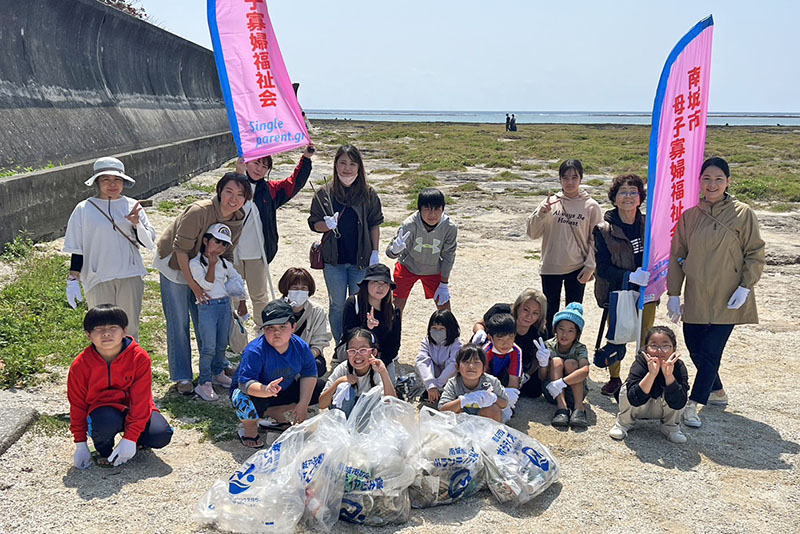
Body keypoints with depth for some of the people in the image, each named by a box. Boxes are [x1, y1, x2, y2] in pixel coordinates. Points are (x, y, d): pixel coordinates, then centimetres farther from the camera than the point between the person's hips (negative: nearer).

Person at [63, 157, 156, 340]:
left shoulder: (132, 206, 6)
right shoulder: (84, 209, 1)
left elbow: (148, 241, 3)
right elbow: (77, 248, 3)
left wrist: (136, 224, -15)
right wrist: (73, 280, -2)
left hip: (130, 277, 2)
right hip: (98, 279, -2)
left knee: (130, 328, 9)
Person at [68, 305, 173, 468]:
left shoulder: (139, 358, -15)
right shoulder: (80, 366, -11)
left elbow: (140, 399, -14)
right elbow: (77, 404, 0)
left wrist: (130, 438, -20)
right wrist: (80, 444, -1)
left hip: (132, 409, 1)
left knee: (161, 435, -24)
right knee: (107, 422, -36)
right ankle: (103, 449, 1)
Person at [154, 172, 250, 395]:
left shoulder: (238, 220, -10)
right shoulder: (199, 212, -31)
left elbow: (227, 254, 3)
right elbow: (181, 250, -26)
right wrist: (194, 286, -23)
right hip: (174, 265, -6)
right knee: (178, 323, -2)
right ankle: (182, 376, 9)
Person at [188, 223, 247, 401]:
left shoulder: (224, 263, 11)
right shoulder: (195, 263, -7)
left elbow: (238, 280, 23)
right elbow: (207, 284, -16)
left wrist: (242, 302, 18)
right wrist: (212, 264, -16)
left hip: (225, 304, 6)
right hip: (207, 306, -6)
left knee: (222, 344, 13)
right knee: (209, 347, -10)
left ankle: (218, 373, 30)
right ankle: (204, 383, -4)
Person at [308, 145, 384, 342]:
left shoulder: (368, 193, -1)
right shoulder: (324, 193, -3)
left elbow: (375, 224, 5)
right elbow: (314, 223, 1)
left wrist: (375, 252, 0)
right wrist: (328, 225, -20)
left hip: (361, 259, 0)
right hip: (333, 260, 0)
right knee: (337, 305, 10)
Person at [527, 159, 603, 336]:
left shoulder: (591, 206, -3)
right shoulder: (551, 202, 0)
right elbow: (533, 233, -1)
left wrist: (590, 266, -6)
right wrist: (541, 213, -17)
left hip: (577, 268, -1)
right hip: (550, 267, 1)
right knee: (550, 314, 10)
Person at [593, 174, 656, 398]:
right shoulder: (603, 230, -7)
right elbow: (603, 268, -10)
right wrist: (630, 276, -23)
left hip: (646, 291, 2)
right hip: (617, 292, -2)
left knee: (646, 339, 7)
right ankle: (614, 380, 28)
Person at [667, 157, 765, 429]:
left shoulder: (743, 213, -5)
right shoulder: (689, 215, 4)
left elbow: (755, 254, -1)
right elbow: (677, 256, 8)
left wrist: (745, 287, -10)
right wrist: (673, 294, 6)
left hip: (727, 299, -4)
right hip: (696, 297, 4)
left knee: (710, 352, -7)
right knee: (695, 349, 10)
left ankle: (693, 404, 2)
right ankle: (717, 392, 32)